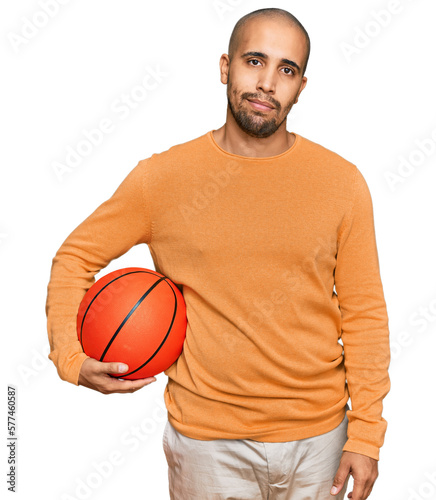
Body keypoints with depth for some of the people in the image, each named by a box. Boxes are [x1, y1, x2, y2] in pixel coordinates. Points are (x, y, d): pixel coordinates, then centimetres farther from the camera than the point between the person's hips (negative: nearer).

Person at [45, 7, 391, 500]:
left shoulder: (343, 182, -5)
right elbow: (75, 257, 4)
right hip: (208, 441, -1)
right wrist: (71, 357, -10)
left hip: (318, 435, 2)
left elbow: (364, 312, -1)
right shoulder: (160, 178, -8)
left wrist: (366, 433, -3)